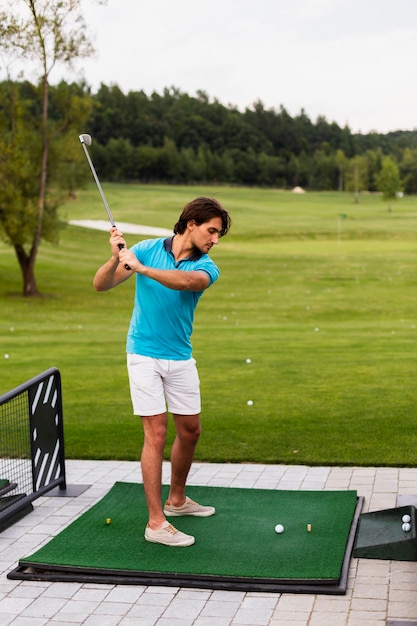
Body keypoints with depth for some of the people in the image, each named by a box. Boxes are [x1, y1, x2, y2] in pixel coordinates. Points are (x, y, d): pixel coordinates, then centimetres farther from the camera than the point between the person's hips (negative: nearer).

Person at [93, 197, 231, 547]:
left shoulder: (207, 268, -4)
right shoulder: (147, 249, -6)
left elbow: (187, 281, -29)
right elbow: (101, 285, -9)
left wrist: (140, 268, -38)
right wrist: (117, 257, -27)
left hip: (181, 358, 4)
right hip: (144, 355, -4)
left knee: (190, 431, 11)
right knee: (156, 432, -9)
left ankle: (177, 500, 34)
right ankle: (156, 522, -4)